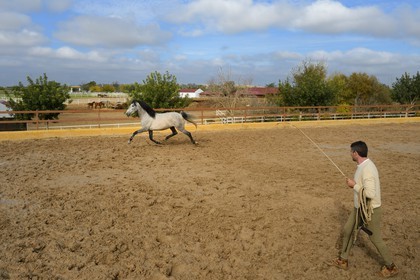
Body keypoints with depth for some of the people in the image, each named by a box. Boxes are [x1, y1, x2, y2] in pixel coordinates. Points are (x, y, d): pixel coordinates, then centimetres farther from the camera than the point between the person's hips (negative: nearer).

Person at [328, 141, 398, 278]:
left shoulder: (367, 169, -30)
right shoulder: (363, 165, 2)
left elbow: (370, 193, -33)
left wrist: (354, 185, -23)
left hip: (370, 210, -10)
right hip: (360, 207, 10)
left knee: (376, 239, 8)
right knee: (348, 230, 16)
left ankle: (391, 267, 31)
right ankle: (343, 260, 31)